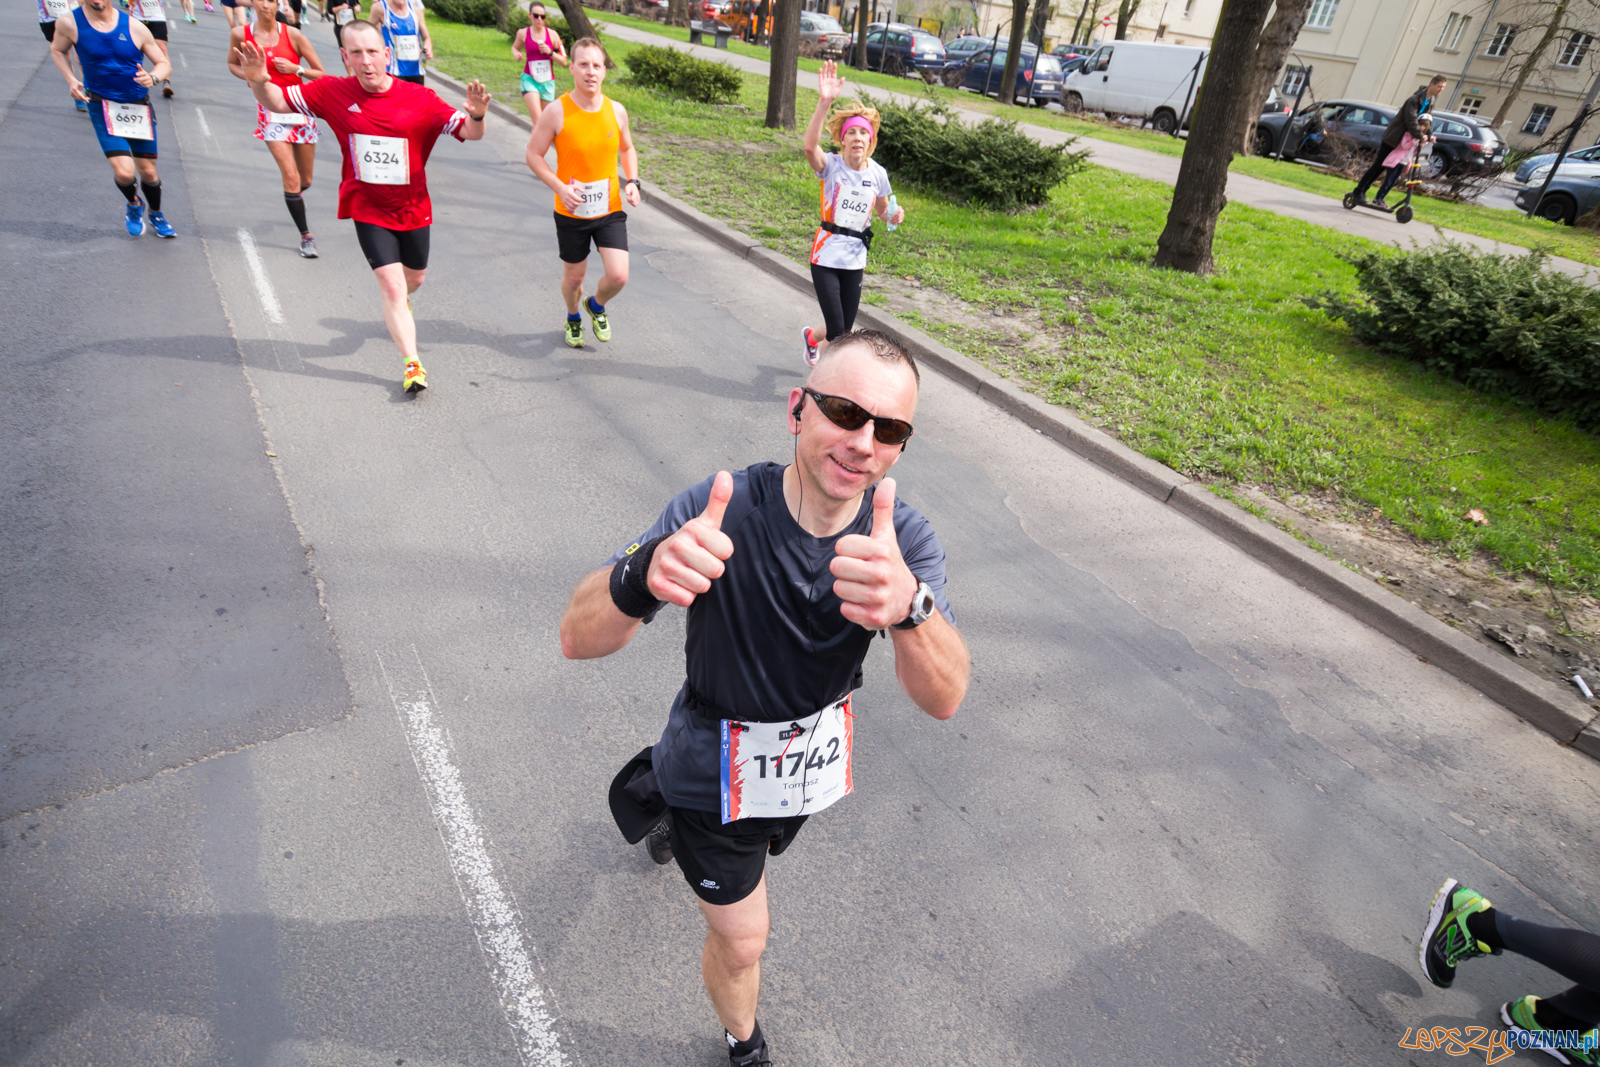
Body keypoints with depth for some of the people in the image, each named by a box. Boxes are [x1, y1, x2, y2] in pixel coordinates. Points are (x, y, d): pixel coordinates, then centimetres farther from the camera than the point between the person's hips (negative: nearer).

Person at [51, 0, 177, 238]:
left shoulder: (134, 27, -6)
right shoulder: (69, 23, -6)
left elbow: (164, 64, 1)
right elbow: (57, 50, 11)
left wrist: (152, 77, -21)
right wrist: (70, 80, -6)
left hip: (139, 106, 1)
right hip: (103, 106, -1)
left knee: (148, 172, 8)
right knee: (124, 172, -17)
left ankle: (156, 215, 37)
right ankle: (134, 205, 17)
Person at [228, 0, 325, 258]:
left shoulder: (293, 35, -4)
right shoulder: (240, 34, -1)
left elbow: (321, 74, -1)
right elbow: (233, 64, 15)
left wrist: (296, 69, -17)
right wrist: (248, 76, -5)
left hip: (300, 109, 1)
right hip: (271, 112, -1)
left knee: (306, 180, 11)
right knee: (290, 176, -15)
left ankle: (294, 196, 49)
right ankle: (306, 235, -6)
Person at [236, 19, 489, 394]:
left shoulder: (419, 99, -12)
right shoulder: (333, 92, -8)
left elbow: (470, 133, -14)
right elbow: (277, 102, 0)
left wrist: (476, 115, -36)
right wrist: (258, 81, -21)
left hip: (413, 209, 2)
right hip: (368, 210, -1)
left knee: (414, 278, 21)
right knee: (391, 286, -10)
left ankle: (398, 303, 58)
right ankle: (413, 365, -4)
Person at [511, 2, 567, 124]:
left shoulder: (552, 35, 0)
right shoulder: (523, 33, 0)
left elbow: (564, 62, 1)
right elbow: (515, 47, 20)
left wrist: (550, 52, -16)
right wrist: (516, 54, -4)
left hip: (548, 81, 2)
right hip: (530, 79, -2)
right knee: (538, 120, -19)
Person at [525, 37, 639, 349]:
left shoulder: (616, 110, -2)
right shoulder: (557, 113, -12)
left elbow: (627, 150, 15)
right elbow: (533, 154, -5)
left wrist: (632, 181, -4)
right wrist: (560, 187, -20)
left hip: (610, 210, 2)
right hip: (571, 212, -2)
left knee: (618, 276, -12)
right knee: (574, 277, 11)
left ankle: (596, 306, 25)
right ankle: (573, 318, 45)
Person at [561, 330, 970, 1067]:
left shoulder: (904, 539, -23)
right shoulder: (719, 511, -31)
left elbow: (943, 699, -35)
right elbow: (577, 638, -33)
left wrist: (908, 604, -58)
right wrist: (644, 578, -56)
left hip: (809, 766, 4)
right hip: (715, 775, -4)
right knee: (741, 941, 14)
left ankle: (668, 806, 70)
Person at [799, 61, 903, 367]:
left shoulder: (877, 173, 1)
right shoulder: (832, 165, -11)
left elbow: (881, 209, 17)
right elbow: (810, 146, -33)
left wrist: (893, 216, -8)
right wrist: (824, 103, -45)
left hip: (855, 260, 4)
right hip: (826, 257, -4)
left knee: (844, 330, 13)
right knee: (837, 329, -11)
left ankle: (813, 337, 48)